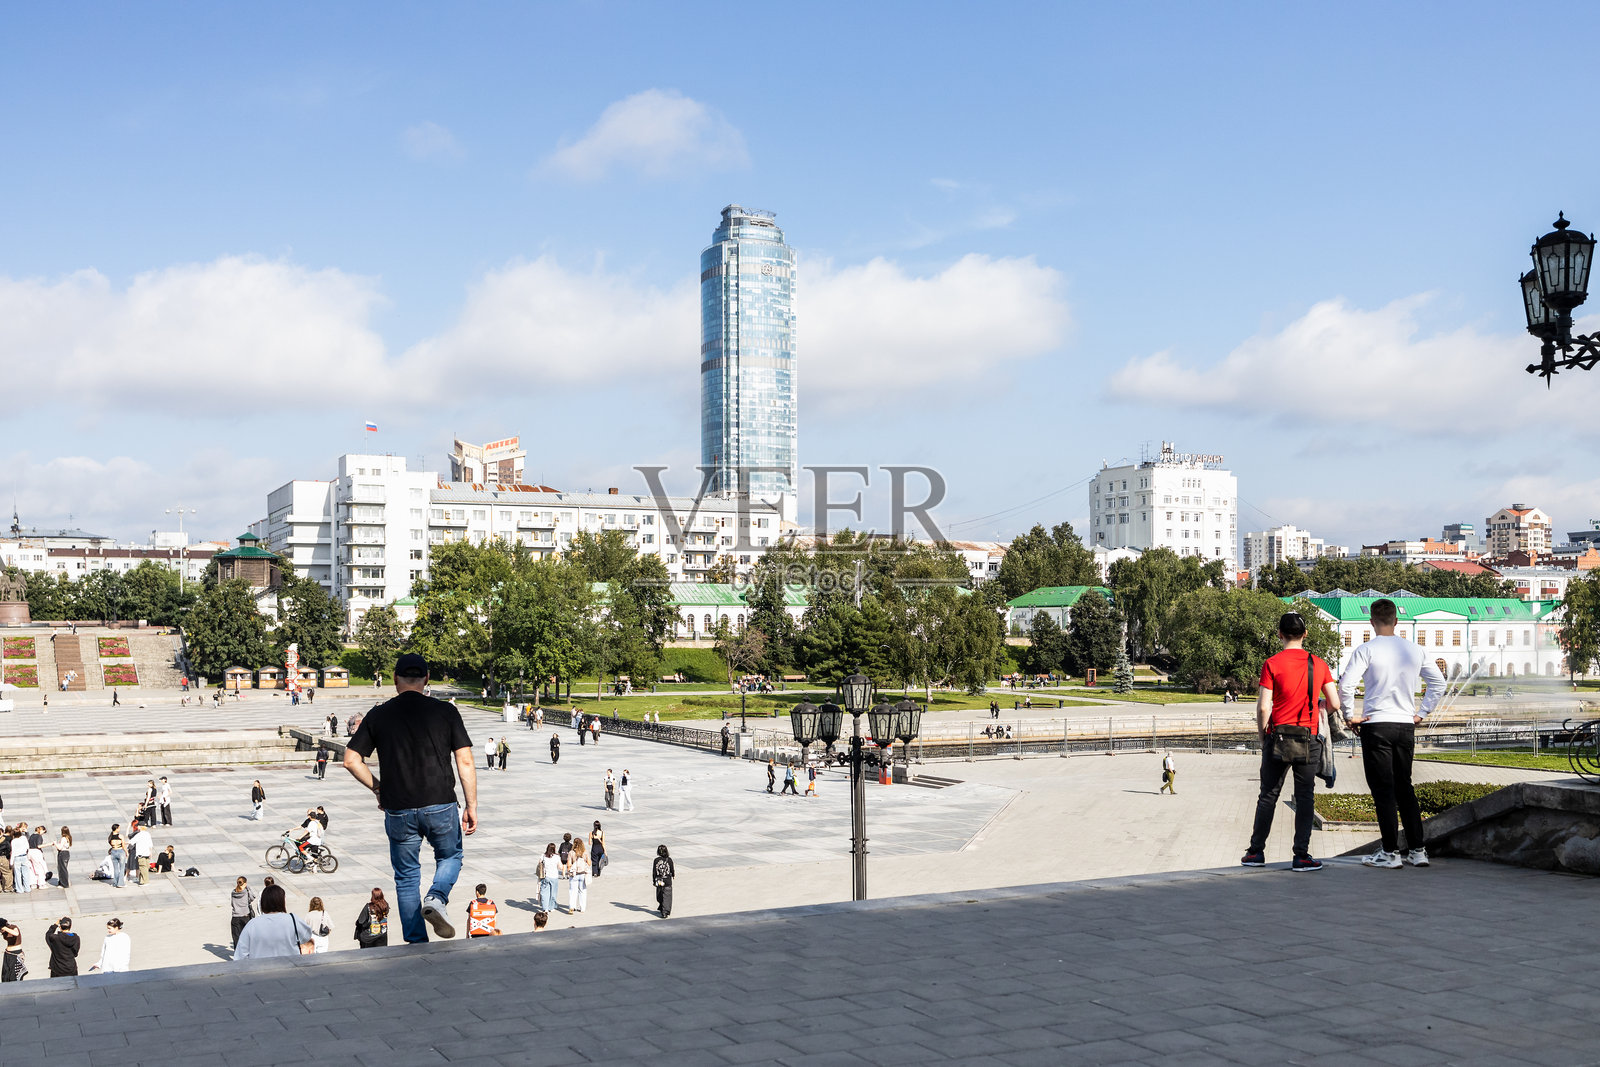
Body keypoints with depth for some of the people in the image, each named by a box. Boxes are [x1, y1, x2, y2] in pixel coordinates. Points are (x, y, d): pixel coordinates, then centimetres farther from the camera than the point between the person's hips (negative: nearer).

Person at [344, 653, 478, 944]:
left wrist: (378, 789, 13)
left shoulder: (378, 716, 1)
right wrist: (471, 807, 2)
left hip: (398, 810, 1)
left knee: (406, 877, 15)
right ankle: (436, 900, -4)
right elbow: (465, 761, -4)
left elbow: (351, 760, 0)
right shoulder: (445, 712, -2)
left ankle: (417, 944, 15)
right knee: (450, 856, 24)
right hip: (440, 805, -1)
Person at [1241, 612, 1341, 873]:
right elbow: (1335, 704, 2)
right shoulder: (1319, 664, 2)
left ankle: (1256, 852, 13)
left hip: (1278, 736, -1)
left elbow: (1263, 708, -10)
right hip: (1308, 739, 1)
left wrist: (1263, 737, 4)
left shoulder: (1272, 664, -6)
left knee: (1268, 796, 8)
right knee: (1304, 798, 4)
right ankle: (1301, 856, 1)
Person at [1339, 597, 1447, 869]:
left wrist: (1349, 715, -6)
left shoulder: (1366, 650, -9)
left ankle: (1390, 853, 0)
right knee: (1404, 787, 14)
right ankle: (1417, 850, 13)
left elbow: (1346, 685, -17)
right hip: (1406, 725, 5)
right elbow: (1438, 682, 13)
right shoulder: (1414, 650, 7)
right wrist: (1422, 713, 16)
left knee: (1383, 789, 0)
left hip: (1376, 725, -5)